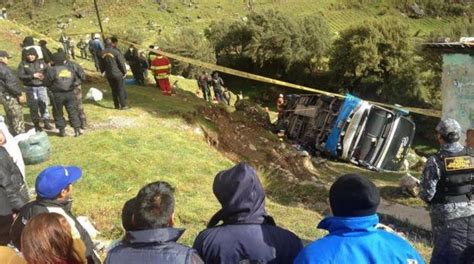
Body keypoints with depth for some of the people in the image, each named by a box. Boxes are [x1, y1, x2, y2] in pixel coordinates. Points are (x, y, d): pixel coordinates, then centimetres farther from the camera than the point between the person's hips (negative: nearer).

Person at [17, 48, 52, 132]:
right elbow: (20, 76, -8)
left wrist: (44, 76, -13)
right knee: (33, 106, 3)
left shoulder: (41, 63, 6)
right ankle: (36, 124, 14)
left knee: (44, 104, -3)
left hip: (41, 87, 1)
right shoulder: (23, 64, 2)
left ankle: (46, 122, 8)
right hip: (30, 88, -1)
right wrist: (32, 76, -16)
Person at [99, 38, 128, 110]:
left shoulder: (102, 53, 2)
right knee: (120, 89, 2)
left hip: (109, 74, 5)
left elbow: (101, 64, 12)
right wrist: (124, 71, -1)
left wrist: (103, 71, 27)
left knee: (114, 90, 15)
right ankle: (123, 106, 3)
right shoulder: (115, 51, -16)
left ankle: (116, 105, 19)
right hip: (117, 73, -5)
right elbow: (121, 62, -13)